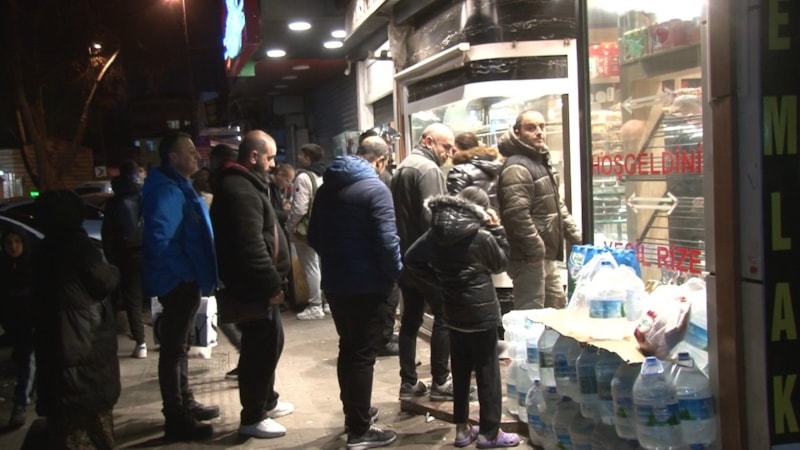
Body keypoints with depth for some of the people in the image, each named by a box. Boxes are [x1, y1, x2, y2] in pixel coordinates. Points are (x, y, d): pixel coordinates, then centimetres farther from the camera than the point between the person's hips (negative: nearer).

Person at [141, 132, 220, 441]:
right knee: (173, 348, -2)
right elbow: (160, 239, -31)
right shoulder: (167, 191, -20)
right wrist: (185, 273, -24)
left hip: (185, 280, 10)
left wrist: (196, 274, 17)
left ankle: (185, 404, 33)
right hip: (178, 282, -10)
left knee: (179, 346, 19)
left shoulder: (180, 187, 14)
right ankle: (176, 420, 6)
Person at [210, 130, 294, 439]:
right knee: (262, 346, -3)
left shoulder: (245, 184, 15)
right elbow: (251, 246, -27)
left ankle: (266, 401, 35)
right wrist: (272, 283, -23)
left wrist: (271, 280, 18)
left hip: (256, 283, 11)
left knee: (267, 343, 20)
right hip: (253, 285, -11)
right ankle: (252, 417, 9)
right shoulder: (240, 190, -20)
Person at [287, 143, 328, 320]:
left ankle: (315, 306, 1)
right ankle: (326, 302, 20)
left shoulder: (303, 177, -16)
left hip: (305, 229, -8)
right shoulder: (322, 176, 10)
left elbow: (299, 208, -20)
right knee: (321, 265, 14)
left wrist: (290, 226, -8)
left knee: (310, 268, -3)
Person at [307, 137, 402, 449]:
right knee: (363, 354, 0)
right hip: (367, 285, -7)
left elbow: (314, 236, 15)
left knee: (348, 349, 20)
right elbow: (386, 241, -21)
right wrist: (395, 275, -6)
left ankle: (354, 412, 33)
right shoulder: (375, 188, -15)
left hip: (334, 282, 7)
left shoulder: (328, 186, 9)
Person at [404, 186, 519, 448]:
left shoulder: (436, 233, -1)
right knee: (488, 371, 4)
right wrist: (496, 229, 2)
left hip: (453, 311, 6)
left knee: (460, 370, 14)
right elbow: (501, 264, 0)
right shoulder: (482, 236, -16)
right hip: (481, 312, -6)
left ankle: (462, 429, 21)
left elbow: (412, 259, 3)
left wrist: (439, 280, 5)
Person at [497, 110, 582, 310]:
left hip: (548, 256, 11)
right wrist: (537, 251, -23)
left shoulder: (542, 162, 16)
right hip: (530, 257, -10)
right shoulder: (517, 167, -17)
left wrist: (577, 236, 16)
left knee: (558, 307, 20)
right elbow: (517, 215, -27)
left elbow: (557, 206, 24)